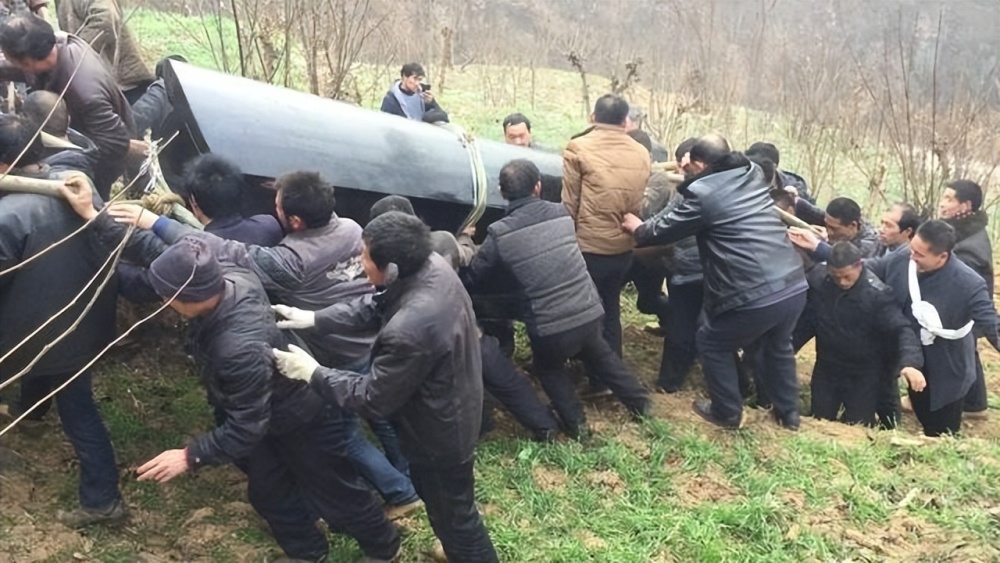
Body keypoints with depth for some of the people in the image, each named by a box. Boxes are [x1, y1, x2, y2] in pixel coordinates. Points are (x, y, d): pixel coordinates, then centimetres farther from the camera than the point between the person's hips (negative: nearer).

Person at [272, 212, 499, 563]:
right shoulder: (433, 266, -15)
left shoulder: (408, 331, -42)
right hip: (455, 409, 9)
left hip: (439, 433, -9)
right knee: (446, 502, 33)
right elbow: (377, 305, 2)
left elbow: (373, 399, -25)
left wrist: (313, 373, -15)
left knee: (453, 513, 17)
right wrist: (315, 319, -4)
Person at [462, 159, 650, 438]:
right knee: (600, 355, 34)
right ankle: (640, 402, 44)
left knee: (548, 368, 29)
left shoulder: (500, 234, -11)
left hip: (549, 326, -3)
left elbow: (472, 280, 0)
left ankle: (576, 424, 28)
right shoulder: (561, 213, 1)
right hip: (589, 312, 4)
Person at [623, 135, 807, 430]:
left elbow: (666, 229, 5)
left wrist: (639, 228, 25)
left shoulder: (703, 193, -8)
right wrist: (690, 182, 42)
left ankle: (728, 413, 29)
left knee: (711, 343, 19)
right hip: (794, 286, 7)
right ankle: (788, 412, 44)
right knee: (777, 345, 32)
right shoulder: (753, 173, 11)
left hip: (756, 297, -7)